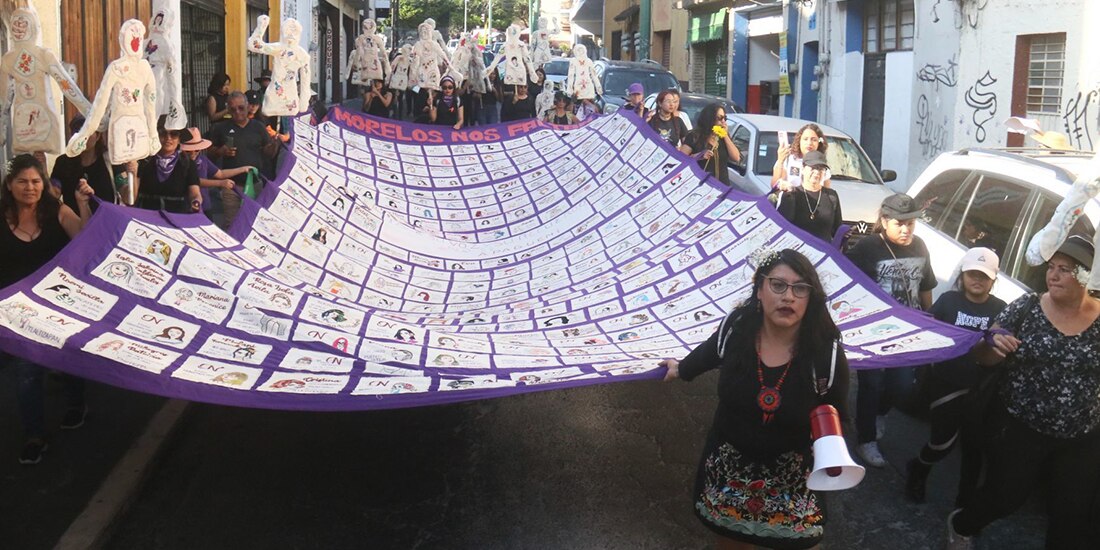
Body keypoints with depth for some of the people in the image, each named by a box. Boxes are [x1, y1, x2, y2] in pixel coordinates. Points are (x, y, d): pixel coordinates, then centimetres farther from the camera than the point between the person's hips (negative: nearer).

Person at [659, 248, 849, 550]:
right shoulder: (734, 329, -18)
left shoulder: (826, 352, -22)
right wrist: (682, 368, 26)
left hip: (789, 473, -2)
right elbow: (709, 352, 8)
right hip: (729, 465, 2)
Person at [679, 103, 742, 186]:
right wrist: (699, 156, -22)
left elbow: (736, 158, 3)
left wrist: (725, 136, 0)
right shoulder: (694, 136, -2)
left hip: (723, 184, 4)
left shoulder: (723, 137, 13)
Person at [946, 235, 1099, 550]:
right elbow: (983, 358, -3)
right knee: (1005, 497, 6)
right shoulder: (1026, 307, -7)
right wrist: (992, 344, -25)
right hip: (1017, 429, -1)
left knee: (1073, 518, 8)